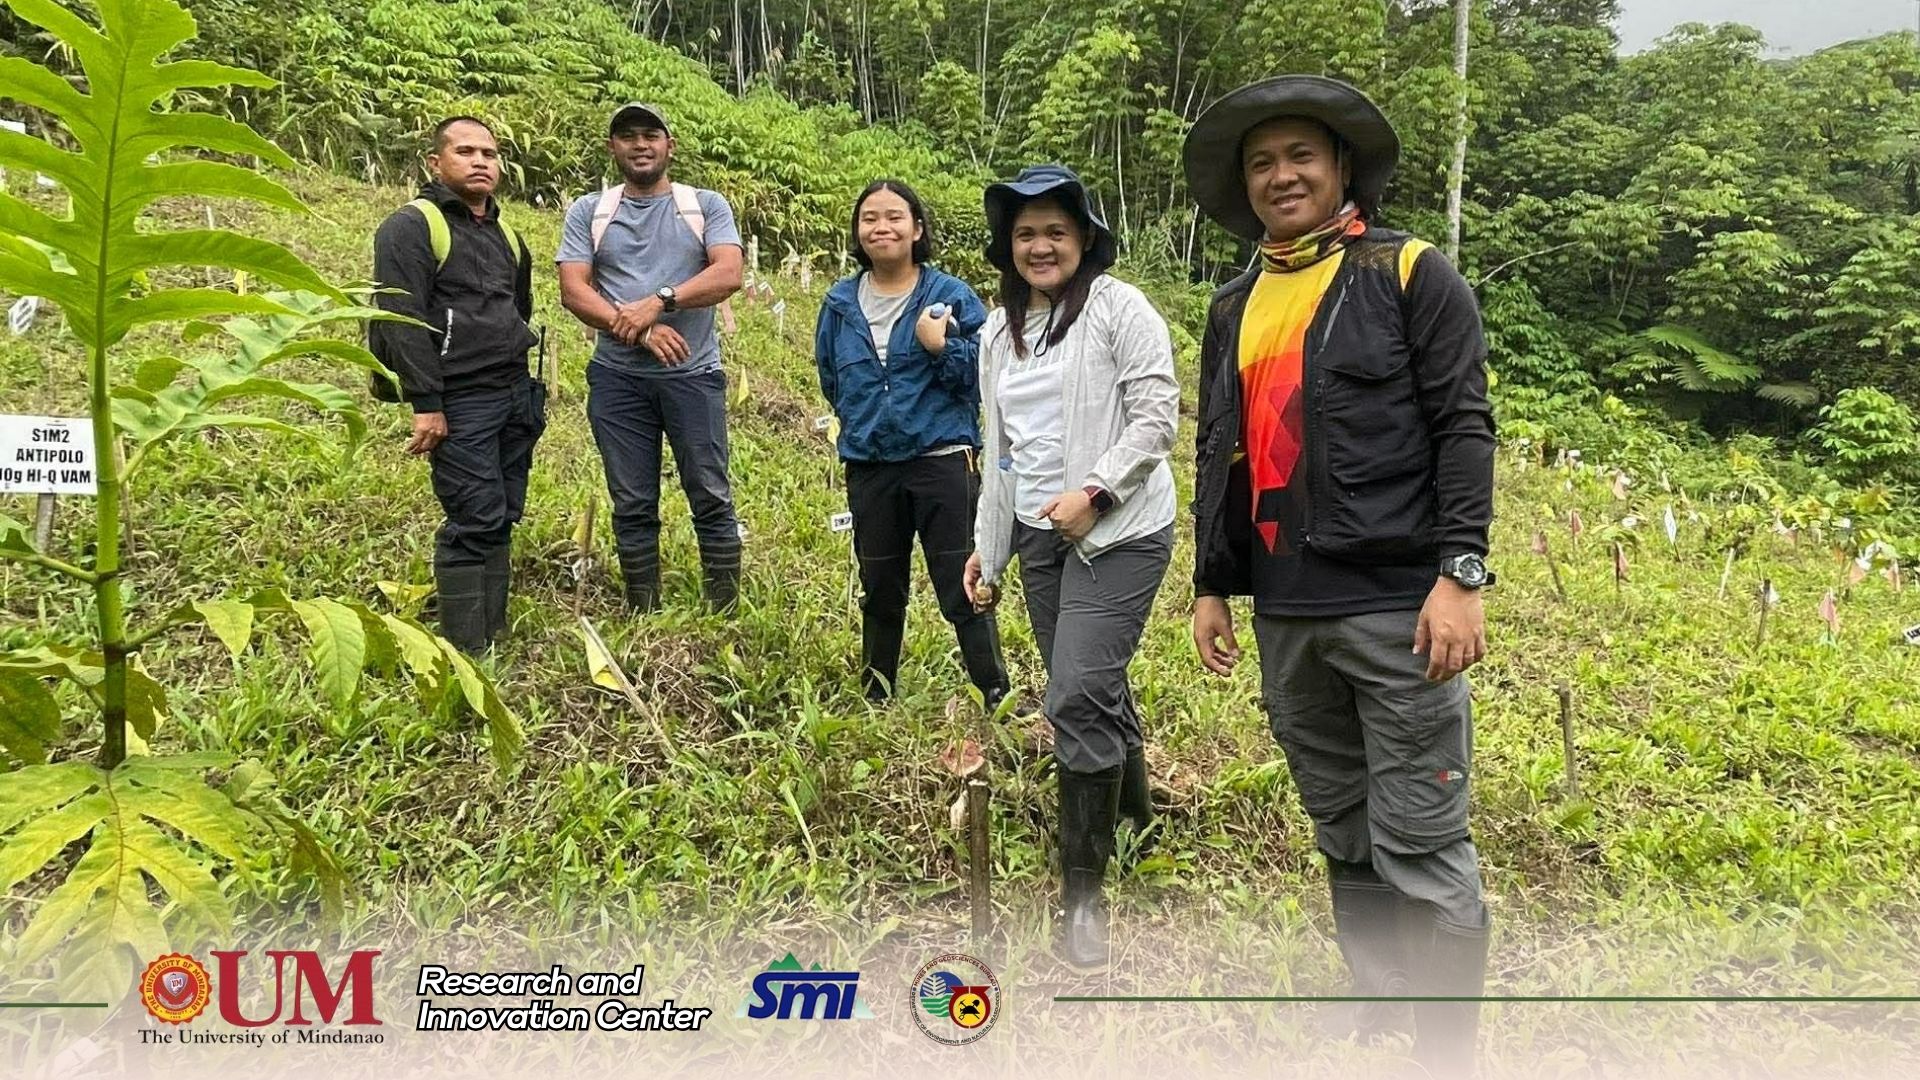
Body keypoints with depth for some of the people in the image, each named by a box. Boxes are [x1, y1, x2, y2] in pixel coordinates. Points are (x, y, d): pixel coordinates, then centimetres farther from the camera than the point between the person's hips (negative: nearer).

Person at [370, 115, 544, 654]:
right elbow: (403, 319, -15)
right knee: (474, 523, -10)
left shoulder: (505, 235, 18)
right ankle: (465, 651, -3)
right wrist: (426, 403, -20)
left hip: (516, 395, 8)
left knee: (501, 520, 10)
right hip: (460, 402, -8)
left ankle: (494, 636, 18)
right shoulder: (411, 227, -8)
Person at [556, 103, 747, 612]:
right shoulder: (588, 212, 11)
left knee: (712, 499, -2)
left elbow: (729, 274, -7)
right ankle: (643, 619, 14)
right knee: (632, 506, 5)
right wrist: (639, 330, -13)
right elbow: (573, 289, 0)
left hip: (693, 374, -1)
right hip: (617, 378, 2)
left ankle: (726, 616, 5)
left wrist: (659, 301, -18)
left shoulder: (706, 206, 8)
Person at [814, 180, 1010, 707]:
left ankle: (996, 697, 9)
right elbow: (830, 380, 20)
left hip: (943, 462, -4)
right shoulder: (840, 303, 6)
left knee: (962, 590, -1)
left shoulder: (952, 297, -5)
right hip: (868, 468, 4)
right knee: (880, 590, 16)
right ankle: (875, 696, 31)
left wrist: (940, 347, -21)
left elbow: (983, 375, -10)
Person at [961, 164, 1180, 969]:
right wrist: (987, 548, 19)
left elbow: (1156, 416, -12)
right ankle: (1135, 819, 37)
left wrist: (1095, 492, -21)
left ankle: (1084, 889, -1)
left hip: (1119, 533, -7)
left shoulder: (1118, 308, -6)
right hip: (1040, 537, 7)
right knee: (1095, 690, 13)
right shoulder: (1000, 332, 15)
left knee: (1079, 698, -14)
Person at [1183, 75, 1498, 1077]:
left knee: (1420, 844, -3)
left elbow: (1464, 428, -6)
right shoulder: (1234, 307, 16)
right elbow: (1217, 455, 19)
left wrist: (1462, 576, -14)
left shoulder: (1412, 275, 0)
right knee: (1342, 834, 15)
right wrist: (1210, 584, 16)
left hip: (1397, 607, -5)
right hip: (1285, 616, 6)